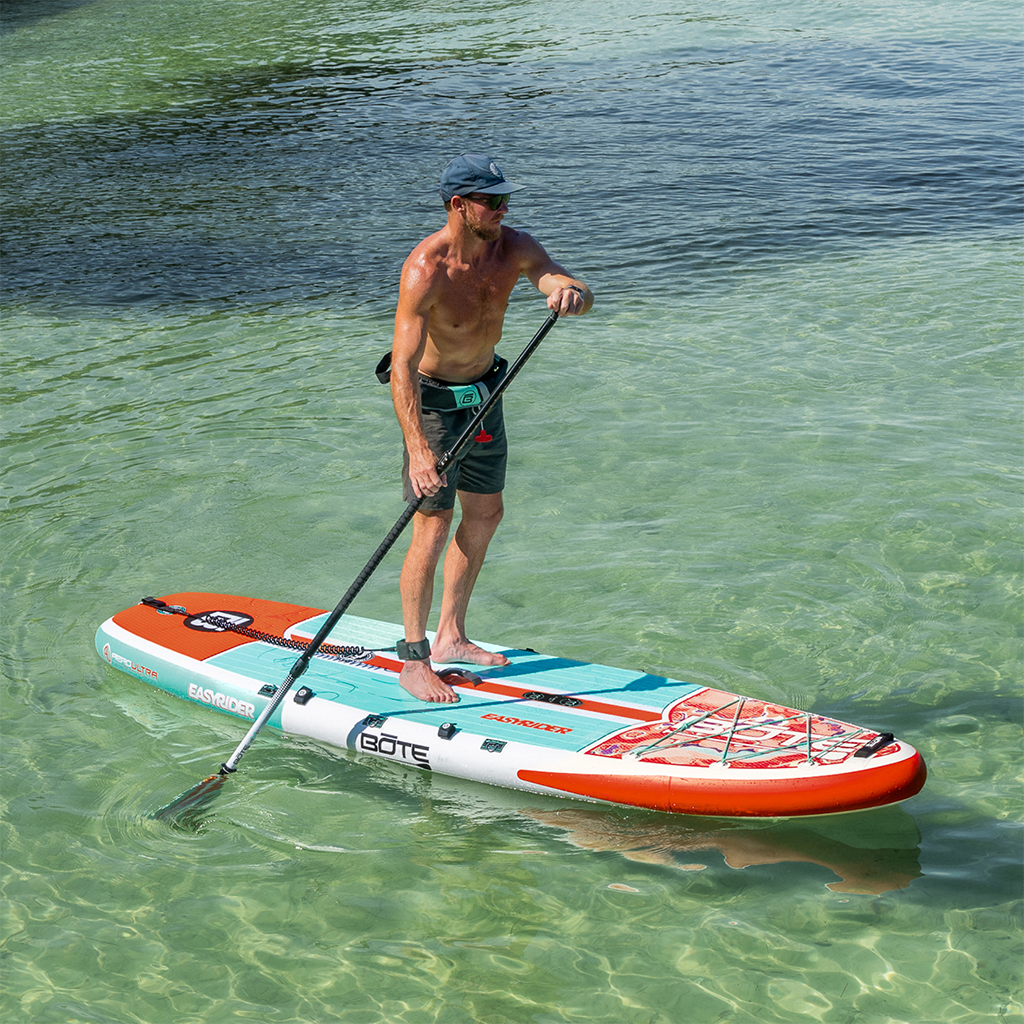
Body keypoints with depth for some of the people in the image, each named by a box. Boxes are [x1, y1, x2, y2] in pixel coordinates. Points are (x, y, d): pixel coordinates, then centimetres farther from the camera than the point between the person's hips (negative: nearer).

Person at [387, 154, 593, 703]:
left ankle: (450, 637, 30)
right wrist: (418, 448, -46)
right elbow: (403, 368, -36)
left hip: (484, 391, 7)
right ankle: (413, 662, 4)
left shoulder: (513, 247, -12)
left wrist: (570, 292, -49)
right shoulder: (425, 268, -30)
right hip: (432, 400, -7)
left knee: (485, 515, 15)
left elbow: (576, 291, -23)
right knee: (432, 530, -9)